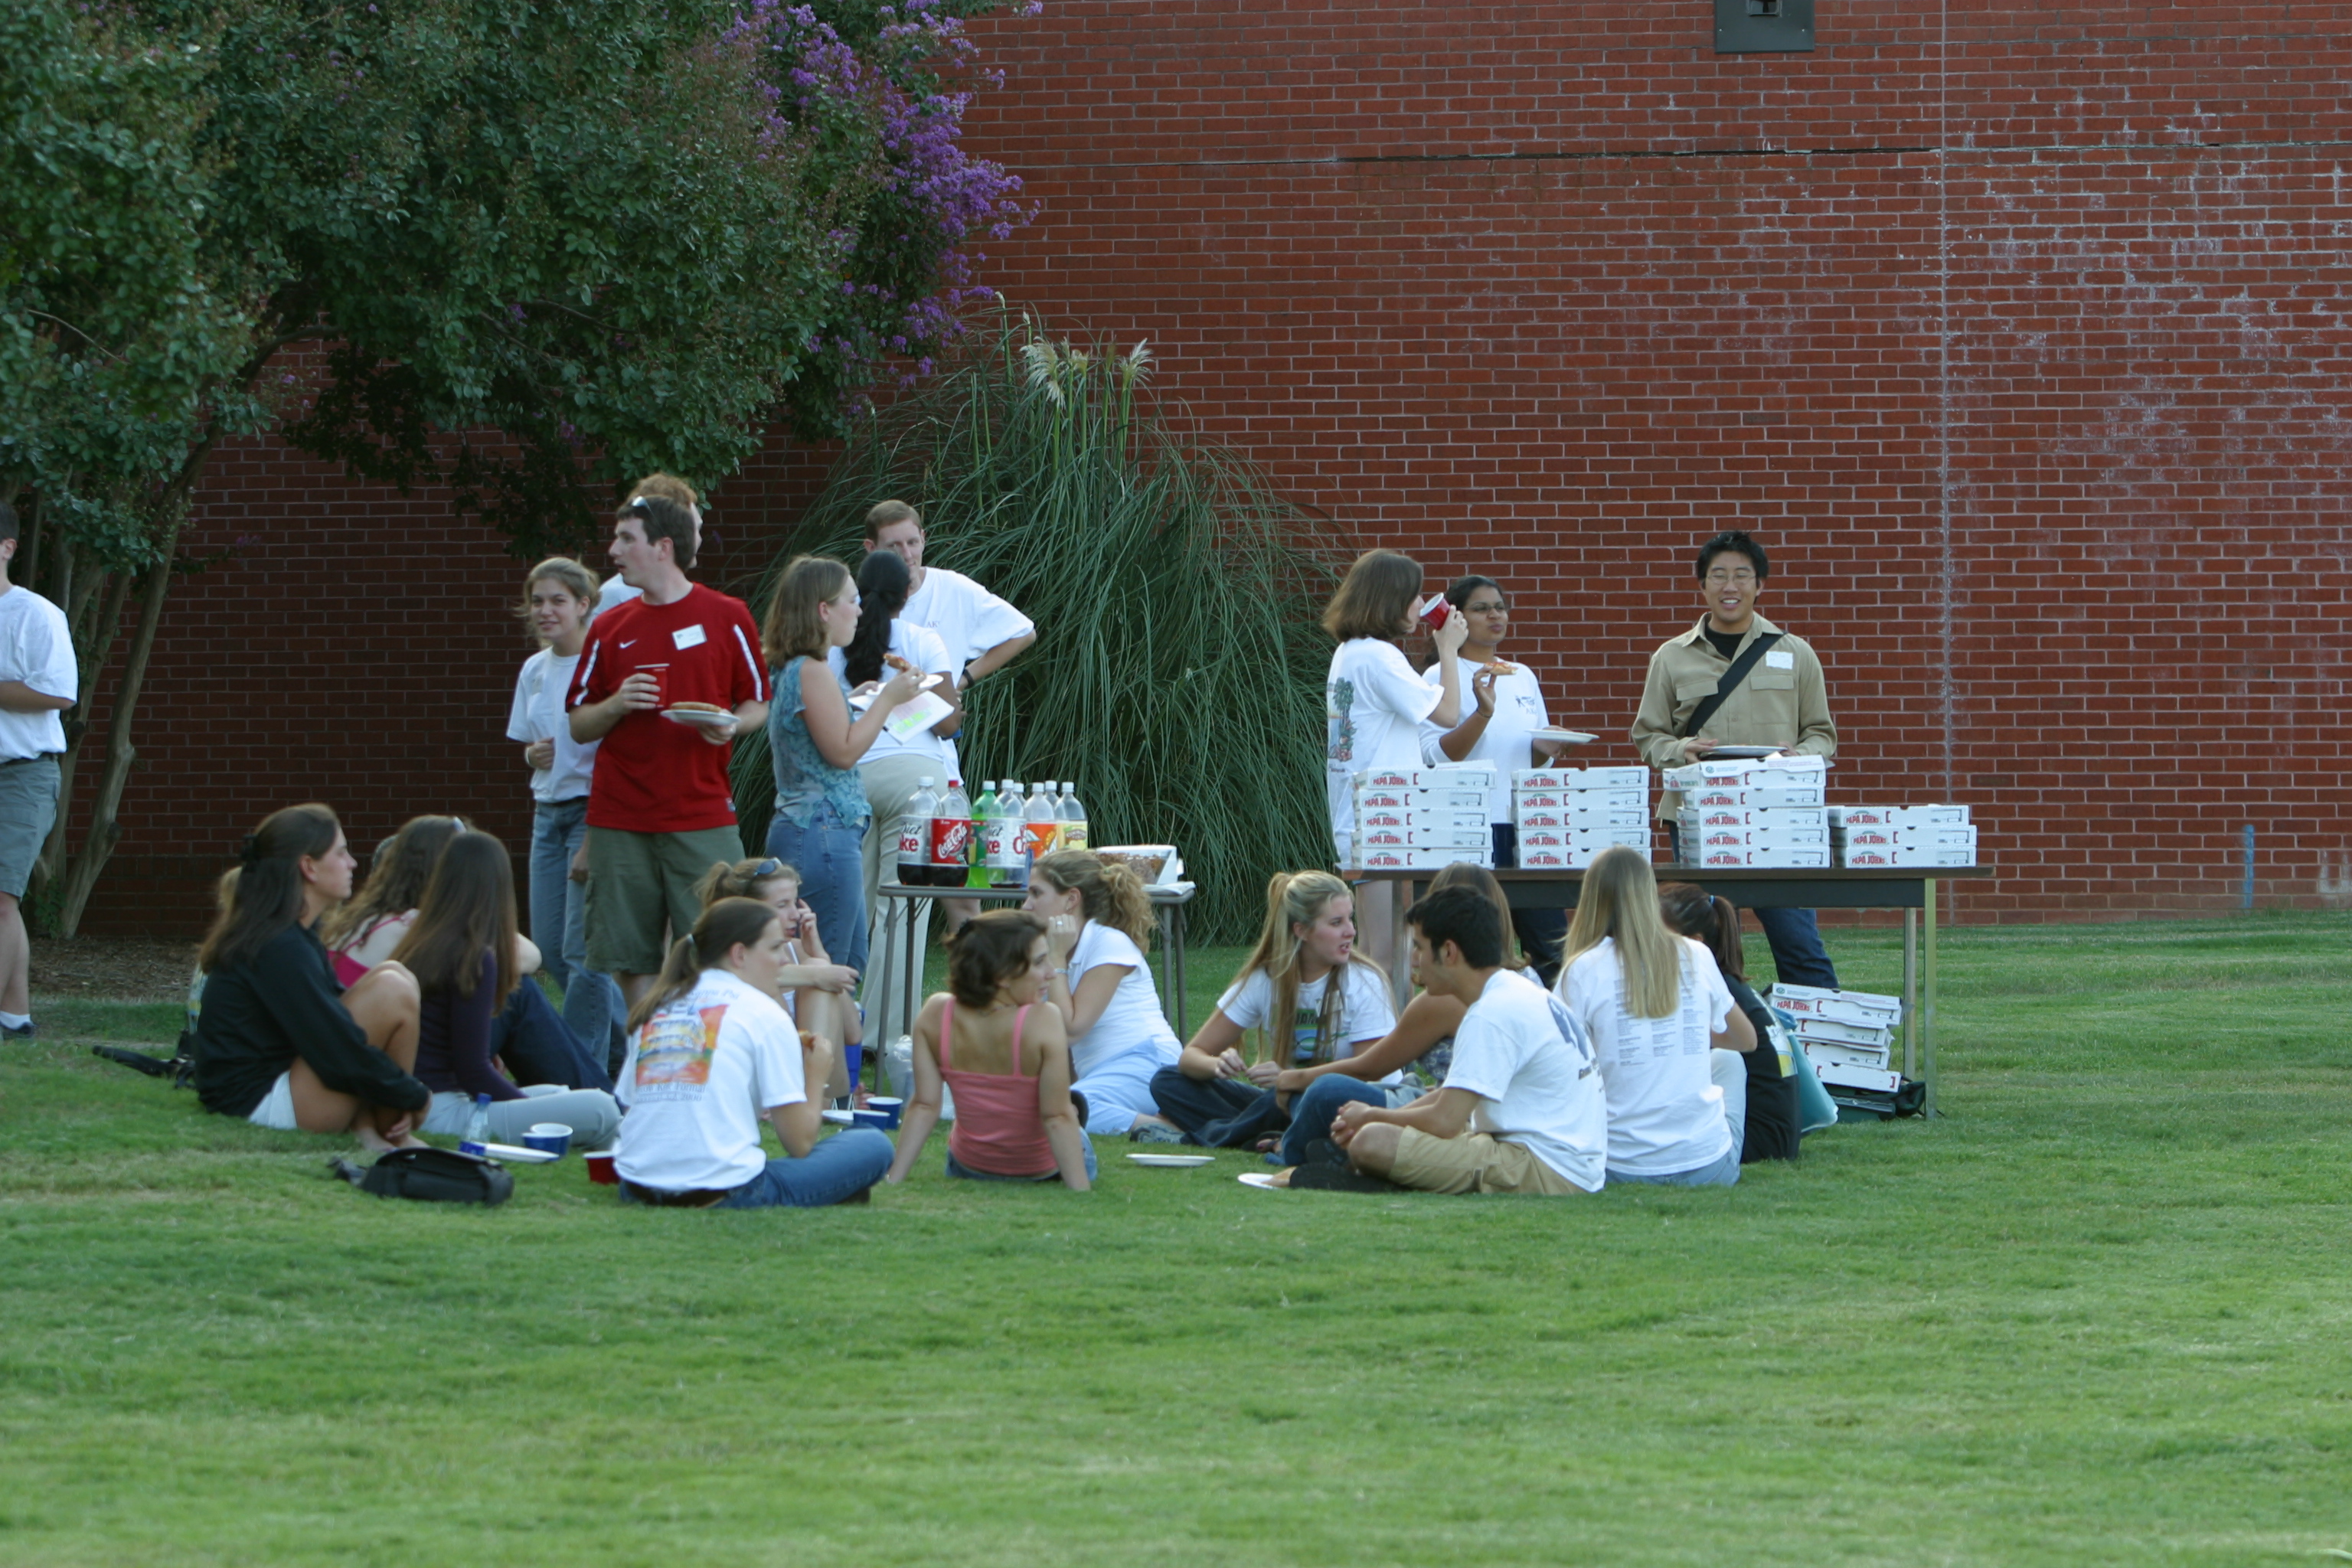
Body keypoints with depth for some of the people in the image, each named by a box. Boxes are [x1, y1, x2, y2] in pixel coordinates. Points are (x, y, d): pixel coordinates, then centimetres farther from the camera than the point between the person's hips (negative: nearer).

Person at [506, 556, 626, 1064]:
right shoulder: (535, 670, 11)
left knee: (581, 951, -9)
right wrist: (532, 756, -3)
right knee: (549, 949, 8)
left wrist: (594, 843, -19)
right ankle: (628, 1043, 25)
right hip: (548, 812, 8)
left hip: (595, 812, -8)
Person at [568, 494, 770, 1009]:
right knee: (628, 962, 1)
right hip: (619, 821, 3)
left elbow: (759, 705, 10)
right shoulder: (609, 629, 11)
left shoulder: (726, 617, 4)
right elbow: (579, 726, 13)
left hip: (702, 817, -3)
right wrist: (616, 706, -8)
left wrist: (729, 726, -12)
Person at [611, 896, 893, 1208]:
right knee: (873, 1146, 6)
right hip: (721, 1192, -6)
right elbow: (800, 1143, -1)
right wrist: (815, 1079, 20)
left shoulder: (652, 1007, 16)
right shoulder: (763, 1013, 0)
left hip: (638, 1190, 6)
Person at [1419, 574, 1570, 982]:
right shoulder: (1441, 677, -1)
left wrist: (1546, 749, 0)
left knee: (1553, 945, 0)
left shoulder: (1523, 677, 17)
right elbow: (1437, 754, -12)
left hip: (1526, 823, 6)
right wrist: (1482, 713, -22)